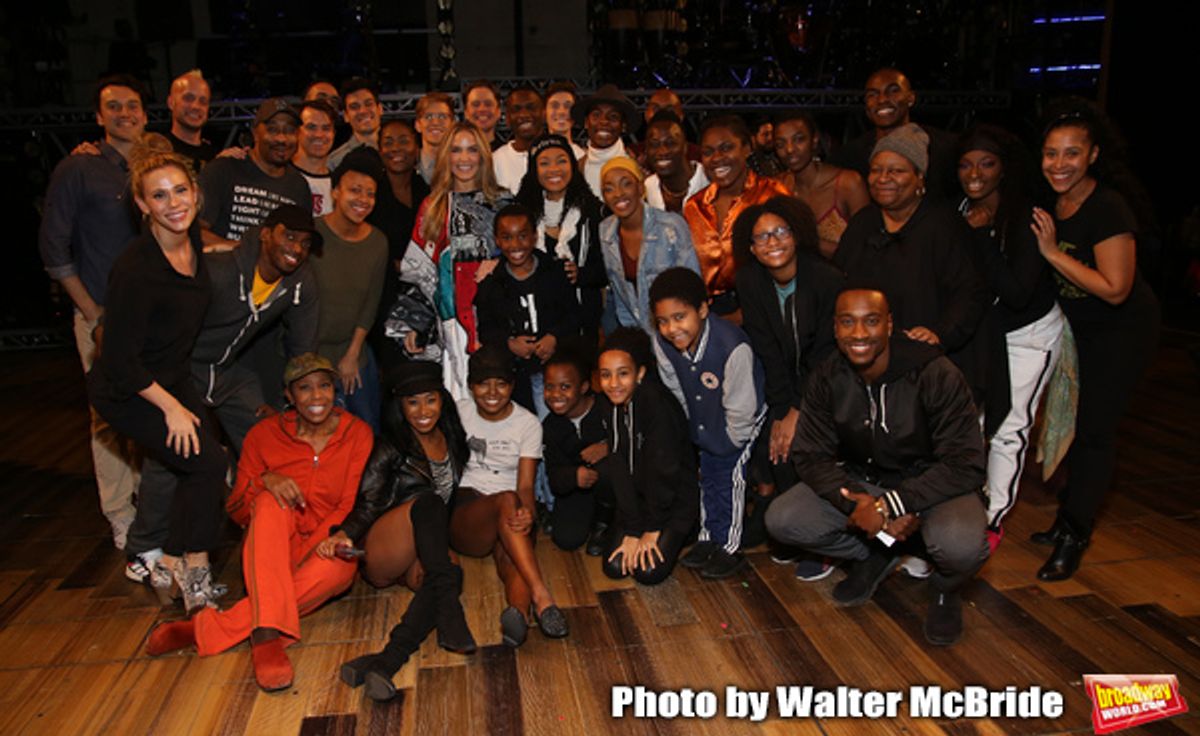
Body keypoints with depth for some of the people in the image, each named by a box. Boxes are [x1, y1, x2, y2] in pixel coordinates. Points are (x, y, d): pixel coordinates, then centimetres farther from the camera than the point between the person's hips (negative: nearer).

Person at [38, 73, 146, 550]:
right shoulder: (77, 170, -3)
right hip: (104, 317, -4)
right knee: (110, 416, -1)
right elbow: (54, 247, -4)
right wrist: (91, 311, -7)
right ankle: (121, 519, 10)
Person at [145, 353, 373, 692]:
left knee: (339, 567, -36)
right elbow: (236, 511, 2)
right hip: (271, 552, 1)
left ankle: (204, 629, -34)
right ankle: (266, 635, -42)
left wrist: (329, 538, -26)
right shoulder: (265, 435, 1)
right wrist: (264, 481, -19)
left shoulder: (357, 434, 0)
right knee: (271, 503, -31)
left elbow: (353, 505, -5)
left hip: (322, 548, 0)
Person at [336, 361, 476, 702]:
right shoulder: (391, 446, 2)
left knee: (450, 574, -34)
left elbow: (456, 497, 21)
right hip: (380, 551, -3)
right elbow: (367, 503, -6)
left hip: (421, 554, 3)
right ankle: (449, 612, -44)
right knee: (428, 501, -34)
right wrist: (345, 533, -26)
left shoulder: (452, 439, 15)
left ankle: (386, 660, -51)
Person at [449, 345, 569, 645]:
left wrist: (527, 513, -27)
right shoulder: (459, 412, 9)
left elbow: (525, 485, -4)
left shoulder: (528, 423, 6)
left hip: (509, 519, 1)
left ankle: (518, 610, -61)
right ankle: (540, 595, -47)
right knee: (506, 500, -34)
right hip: (465, 517, -1)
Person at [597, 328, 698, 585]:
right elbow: (619, 472, -9)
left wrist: (652, 529, -15)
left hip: (677, 499, -5)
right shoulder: (609, 408, -5)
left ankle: (674, 536, 13)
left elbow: (664, 469, -23)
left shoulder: (656, 402, -26)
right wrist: (631, 530, -15)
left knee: (648, 572, -16)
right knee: (615, 567, -6)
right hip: (638, 496, 6)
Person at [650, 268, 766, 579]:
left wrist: (730, 442, -14)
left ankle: (730, 549, 12)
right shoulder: (663, 345, -21)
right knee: (708, 476, 16)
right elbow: (676, 391, -2)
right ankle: (708, 539, 33)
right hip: (704, 421, 6)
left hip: (741, 422, -6)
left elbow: (741, 408, -28)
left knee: (730, 477, -5)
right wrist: (696, 430, 7)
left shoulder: (733, 347, -39)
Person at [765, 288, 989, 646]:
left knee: (959, 545, -36)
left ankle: (946, 590, 5)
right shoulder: (827, 378, -10)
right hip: (862, 482, 4)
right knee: (781, 519, -15)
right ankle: (873, 557, 13)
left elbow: (965, 465, -23)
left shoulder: (935, 374, -22)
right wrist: (859, 503, -27)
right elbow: (811, 456, -9)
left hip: (933, 485, -4)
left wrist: (890, 505, -31)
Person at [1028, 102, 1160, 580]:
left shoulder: (1108, 209, -26)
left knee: (1094, 429, -6)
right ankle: (1068, 519, 28)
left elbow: (1115, 289, -30)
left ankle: (1074, 539, 5)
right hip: (1076, 326, 7)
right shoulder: (1050, 204, -5)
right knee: (1073, 422, 14)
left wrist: (1053, 252, -29)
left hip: (1122, 331, -7)